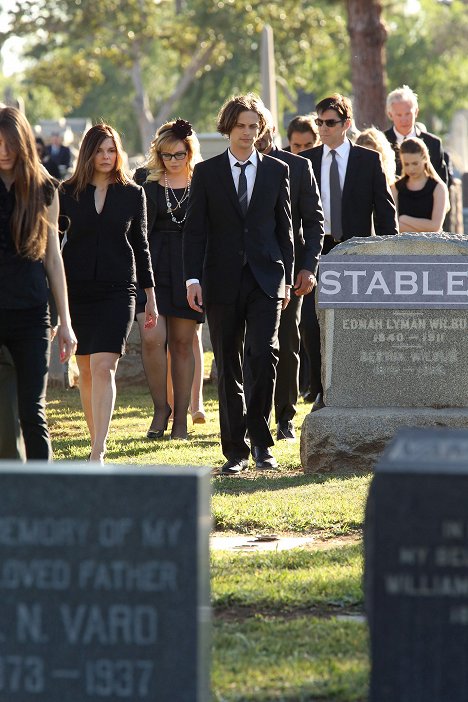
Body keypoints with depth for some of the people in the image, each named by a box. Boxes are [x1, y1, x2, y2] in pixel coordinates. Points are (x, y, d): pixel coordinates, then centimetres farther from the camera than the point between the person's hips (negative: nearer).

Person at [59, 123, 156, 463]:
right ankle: (98, 440, 22)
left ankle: (98, 453, -21)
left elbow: (140, 245, 10)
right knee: (87, 371, 8)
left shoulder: (133, 194, 5)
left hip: (118, 291, -2)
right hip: (78, 290, 2)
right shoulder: (68, 193, 5)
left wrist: (150, 296, 10)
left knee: (104, 367, -15)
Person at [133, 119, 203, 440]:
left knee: (182, 344, 5)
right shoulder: (145, 180, 4)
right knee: (152, 339, -14)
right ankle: (160, 407, 4)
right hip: (151, 266, 0)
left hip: (189, 268, 0)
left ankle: (181, 417, 12)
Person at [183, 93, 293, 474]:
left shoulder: (276, 170, 8)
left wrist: (287, 278, 6)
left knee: (265, 355, -16)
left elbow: (284, 228, 11)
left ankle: (261, 442, -3)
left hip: (265, 278, 0)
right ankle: (236, 450, 10)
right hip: (223, 281, 0)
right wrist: (194, 278, -5)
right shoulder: (206, 172, 6)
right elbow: (195, 229, 4)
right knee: (228, 368, 3)